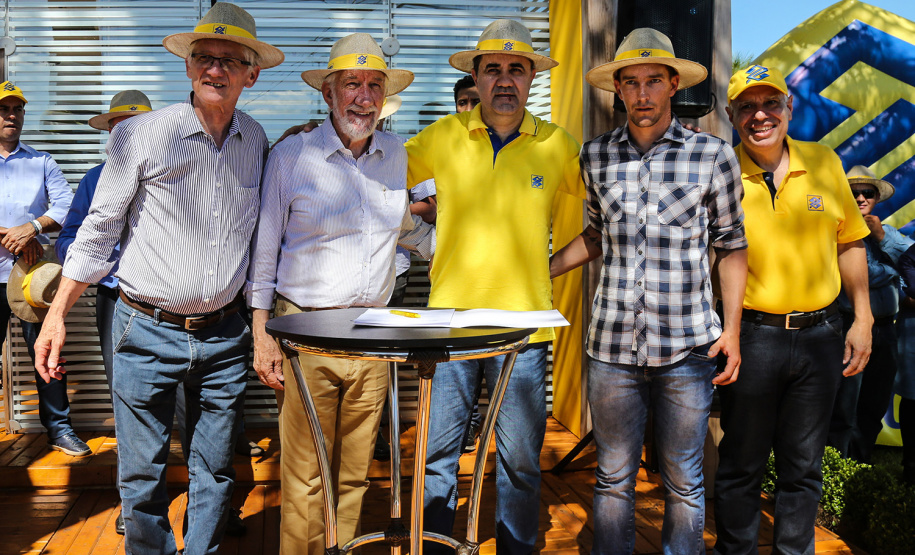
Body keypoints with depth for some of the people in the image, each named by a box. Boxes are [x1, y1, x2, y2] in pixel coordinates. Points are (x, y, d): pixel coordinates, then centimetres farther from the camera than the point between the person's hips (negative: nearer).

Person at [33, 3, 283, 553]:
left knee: (215, 471, 12)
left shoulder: (256, 140, 4)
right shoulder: (141, 135, -7)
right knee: (142, 474, 6)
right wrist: (57, 315, -1)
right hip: (148, 331, -3)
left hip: (225, 335, 3)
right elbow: (99, 228, -1)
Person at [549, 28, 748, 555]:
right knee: (614, 479, 11)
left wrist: (732, 329, -1)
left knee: (684, 482, 10)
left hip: (687, 348, -1)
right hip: (613, 346, 2)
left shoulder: (714, 155, 0)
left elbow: (731, 245, 6)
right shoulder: (597, 156, 6)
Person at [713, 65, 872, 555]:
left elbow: (849, 243, 12)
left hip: (820, 334, 3)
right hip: (752, 335, -3)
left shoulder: (824, 162, 3)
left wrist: (862, 319, 7)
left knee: (803, 465, 15)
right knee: (741, 463, 9)